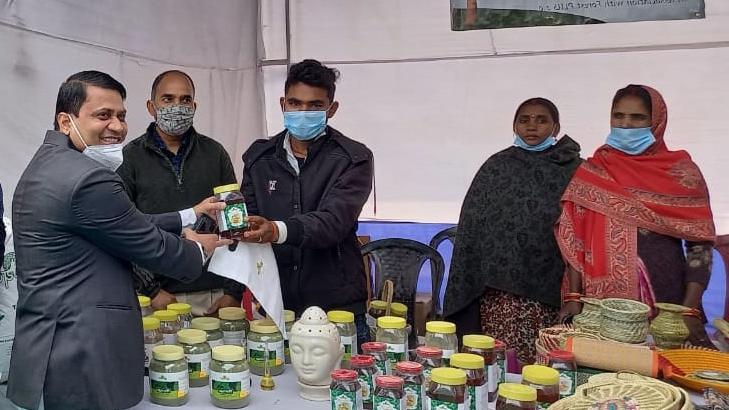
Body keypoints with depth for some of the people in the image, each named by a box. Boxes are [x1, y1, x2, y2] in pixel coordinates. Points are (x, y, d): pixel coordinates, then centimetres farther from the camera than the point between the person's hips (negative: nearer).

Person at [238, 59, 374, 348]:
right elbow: (249, 219, 8)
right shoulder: (259, 157, 7)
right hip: (274, 304, 3)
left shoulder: (353, 159, -6)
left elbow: (334, 221, -20)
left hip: (337, 306, -3)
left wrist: (278, 230, -39)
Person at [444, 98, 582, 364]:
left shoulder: (574, 169, 5)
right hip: (501, 290, 1)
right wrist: (469, 286, 2)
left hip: (552, 289, 0)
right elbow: (472, 228, 7)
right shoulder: (496, 167, 8)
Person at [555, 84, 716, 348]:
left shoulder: (682, 172, 1)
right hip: (602, 298, 1)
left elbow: (700, 243, -1)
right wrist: (574, 297, -7)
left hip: (664, 293, 0)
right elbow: (573, 238, 1)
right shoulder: (590, 172, 4)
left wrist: (691, 310, -10)